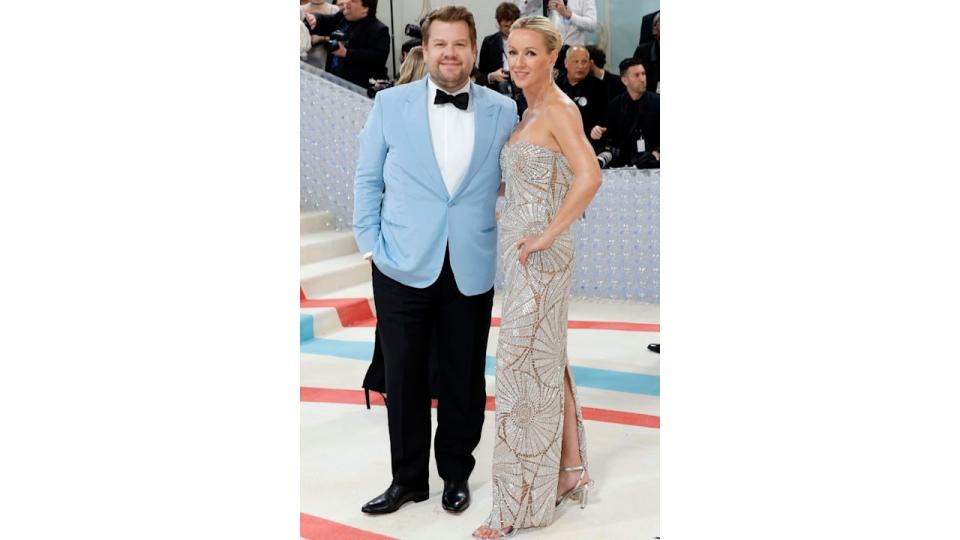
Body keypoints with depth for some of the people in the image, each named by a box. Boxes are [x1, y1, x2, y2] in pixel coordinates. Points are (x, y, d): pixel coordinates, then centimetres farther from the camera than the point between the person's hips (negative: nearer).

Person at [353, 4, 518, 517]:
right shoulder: (389, 104, 1)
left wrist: (510, 240, 2)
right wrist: (371, 244, -1)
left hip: (472, 269, 1)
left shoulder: (503, 110, 3)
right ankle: (408, 478, 26)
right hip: (403, 267, 0)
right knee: (404, 377, 8)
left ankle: (456, 472, 30)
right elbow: (368, 180, 5)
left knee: (464, 378, 10)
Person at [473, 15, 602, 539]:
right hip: (519, 250, 10)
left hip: (539, 255, -10)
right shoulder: (530, 111, 14)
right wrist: (507, 216, 15)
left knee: (525, 367, -4)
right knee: (547, 364, 15)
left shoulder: (558, 109, -14)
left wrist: (548, 235, -24)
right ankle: (570, 473, 28)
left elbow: (589, 176, -28)